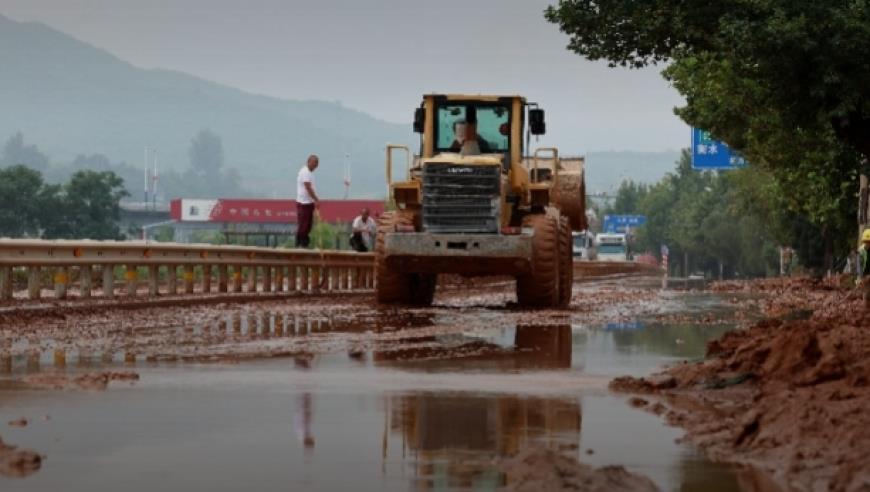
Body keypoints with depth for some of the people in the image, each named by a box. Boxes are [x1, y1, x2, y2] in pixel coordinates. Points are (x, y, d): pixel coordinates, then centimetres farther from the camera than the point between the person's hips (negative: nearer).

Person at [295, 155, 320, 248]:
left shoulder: (309, 172, 16)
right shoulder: (305, 172, -15)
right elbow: (308, 188, -20)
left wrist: (316, 200, 13)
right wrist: (316, 200, -20)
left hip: (309, 203, 10)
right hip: (304, 203, -10)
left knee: (308, 225, 11)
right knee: (302, 225, -7)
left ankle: (304, 244, 15)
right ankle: (299, 244, -4)